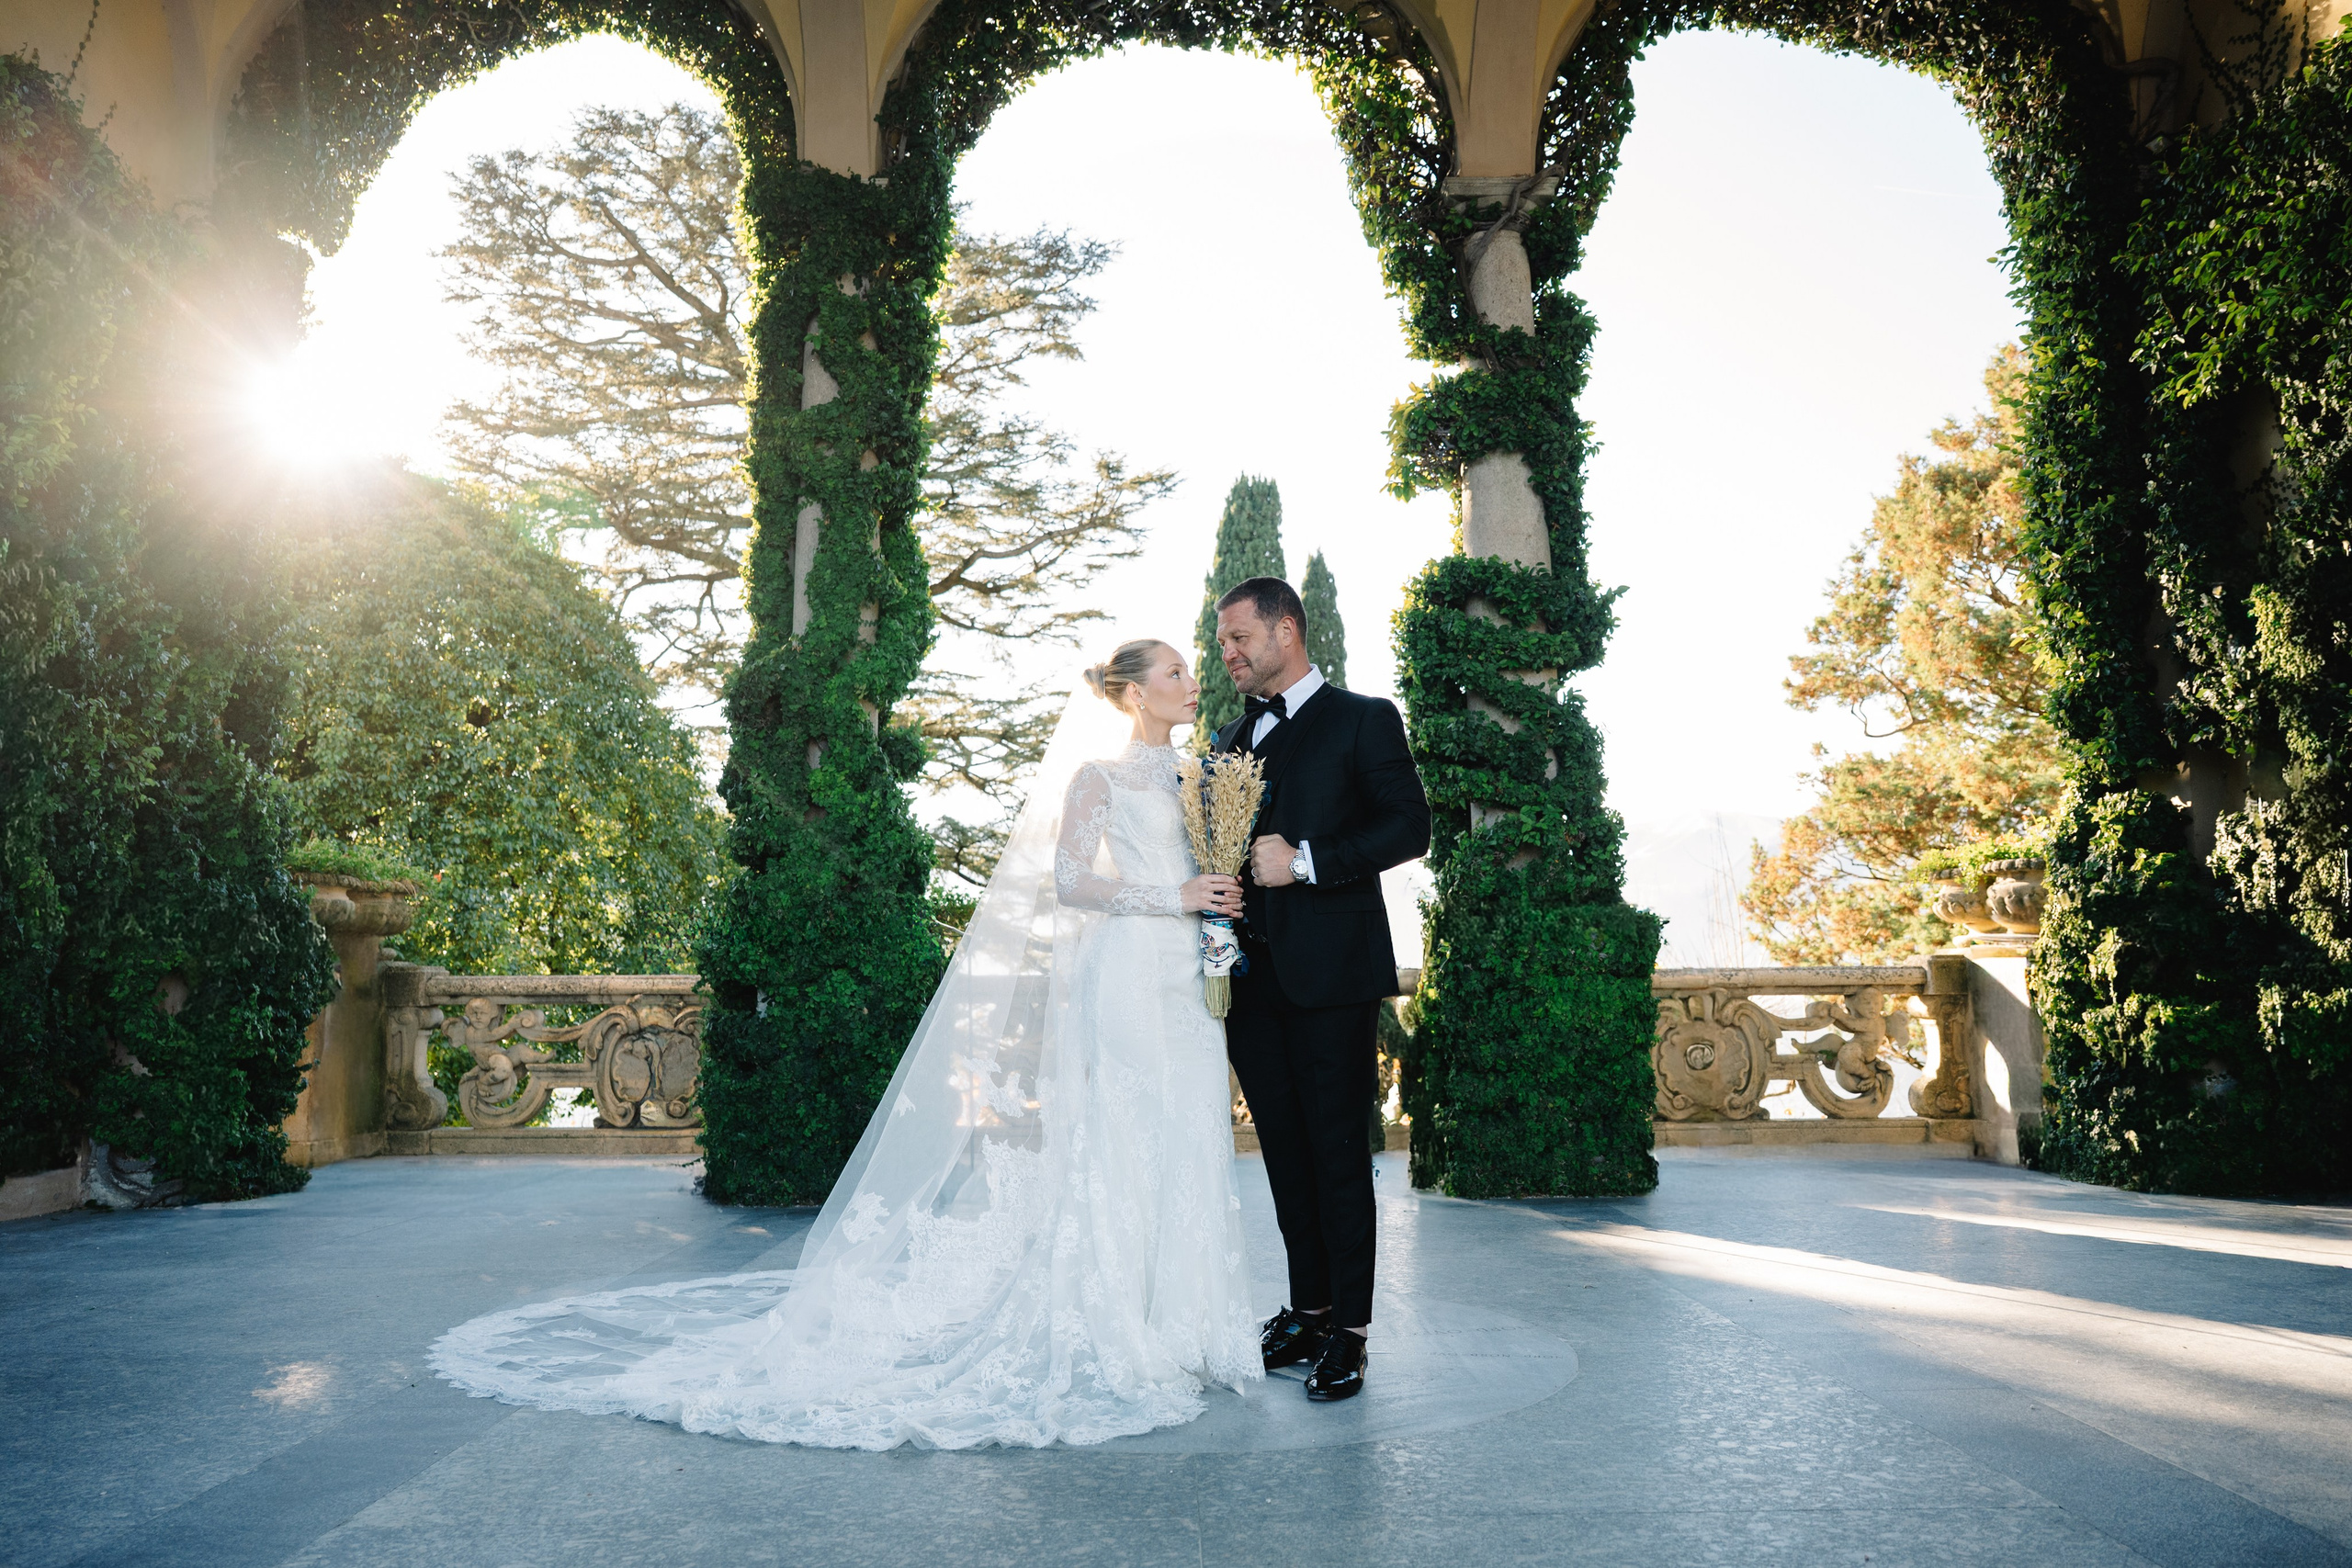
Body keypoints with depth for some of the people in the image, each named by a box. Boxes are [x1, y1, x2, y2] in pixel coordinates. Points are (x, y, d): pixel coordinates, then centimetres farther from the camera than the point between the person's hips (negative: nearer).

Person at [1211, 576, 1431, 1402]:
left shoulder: (1363, 719, 0)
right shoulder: (1232, 736, 19)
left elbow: (1409, 826, -9)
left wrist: (1306, 862, -16)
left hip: (1330, 969, -6)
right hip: (1252, 975, 6)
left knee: (1338, 1150, -1)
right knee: (1286, 1150, 11)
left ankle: (1349, 1330, 8)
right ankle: (1307, 1311, 22)